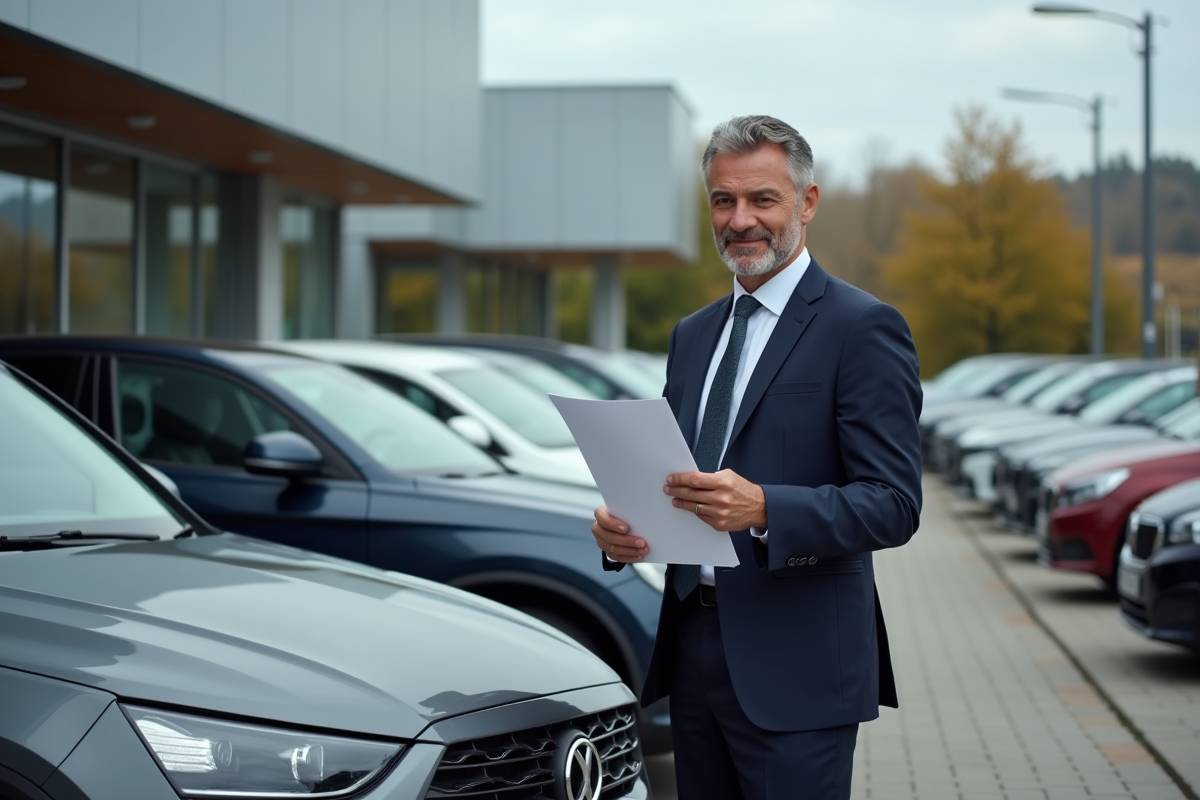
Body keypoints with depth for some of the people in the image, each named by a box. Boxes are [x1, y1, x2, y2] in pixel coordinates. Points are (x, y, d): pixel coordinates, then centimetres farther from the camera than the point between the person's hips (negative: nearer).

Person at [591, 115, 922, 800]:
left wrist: (763, 509, -29)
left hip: (796, 667, -7)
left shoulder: (863, 328, -7)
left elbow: (894, 505, -14)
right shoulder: (692, 335, 16)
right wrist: (622, 527, -2)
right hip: (693, 653, 7)